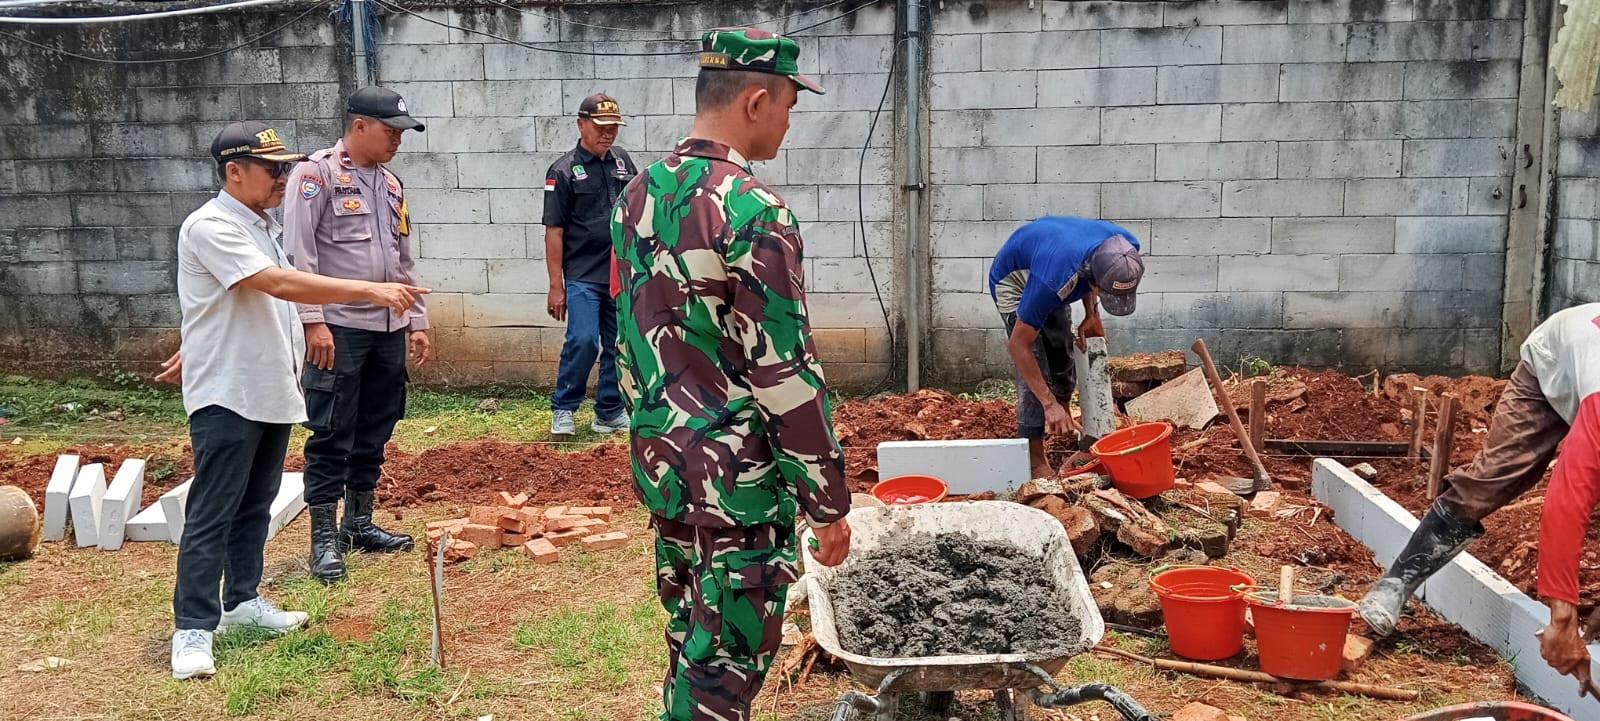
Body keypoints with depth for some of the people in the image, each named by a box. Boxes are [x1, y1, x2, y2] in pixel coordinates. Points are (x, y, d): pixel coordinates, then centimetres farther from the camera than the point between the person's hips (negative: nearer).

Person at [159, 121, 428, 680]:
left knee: (256, 504, 17)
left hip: (272, 390, 9)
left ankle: (242, 600, 29)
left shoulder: (261, 226, 13)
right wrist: (370, 290, -33)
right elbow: (280, 285, -29)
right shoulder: (211, 227, -17)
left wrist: (199, 349, 24)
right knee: (212, 514, -4)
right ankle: (193, 629, 3)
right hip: (227, 395, -9)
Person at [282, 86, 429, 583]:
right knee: (332, 435, -3)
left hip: (389, 329, 7)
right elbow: (298, 251, -12)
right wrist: (313, 320, -18)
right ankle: (325, 538, 4)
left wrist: (417, 321, 17)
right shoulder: (318, 172, -6)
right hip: (339, 328, -7)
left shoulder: (391, 183, 16)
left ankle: (360, 523, 25)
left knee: (375, 431, 12)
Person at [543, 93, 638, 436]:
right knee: (583, 341, -14)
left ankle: (609, 413, 21)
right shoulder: (564, 170, -6)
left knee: (619, 345, 9)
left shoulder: (623, 161, 9)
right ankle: (563, 409, 4)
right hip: (583, 276, -5)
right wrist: (556, 286, -9)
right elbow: (554, 231, -7)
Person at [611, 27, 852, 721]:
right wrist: (830, 501, -12)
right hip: (738, 479, -8)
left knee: (689, 643, 21)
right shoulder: (753, 213, -20)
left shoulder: (639, 194, 6)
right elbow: (787, 374, -20)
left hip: (660, 462, 8)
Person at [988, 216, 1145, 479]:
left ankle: (1063, 420, 42)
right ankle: (1035, 462, -7)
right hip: (1013, 282, -6)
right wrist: (1049, 404, -36)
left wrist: (1092, 315, -10)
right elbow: (1018, 345, -37)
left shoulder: (1125, 247, -28)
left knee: (1063, 356, 16)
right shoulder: (1053, 279, -47)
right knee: (1035, 368, -15)